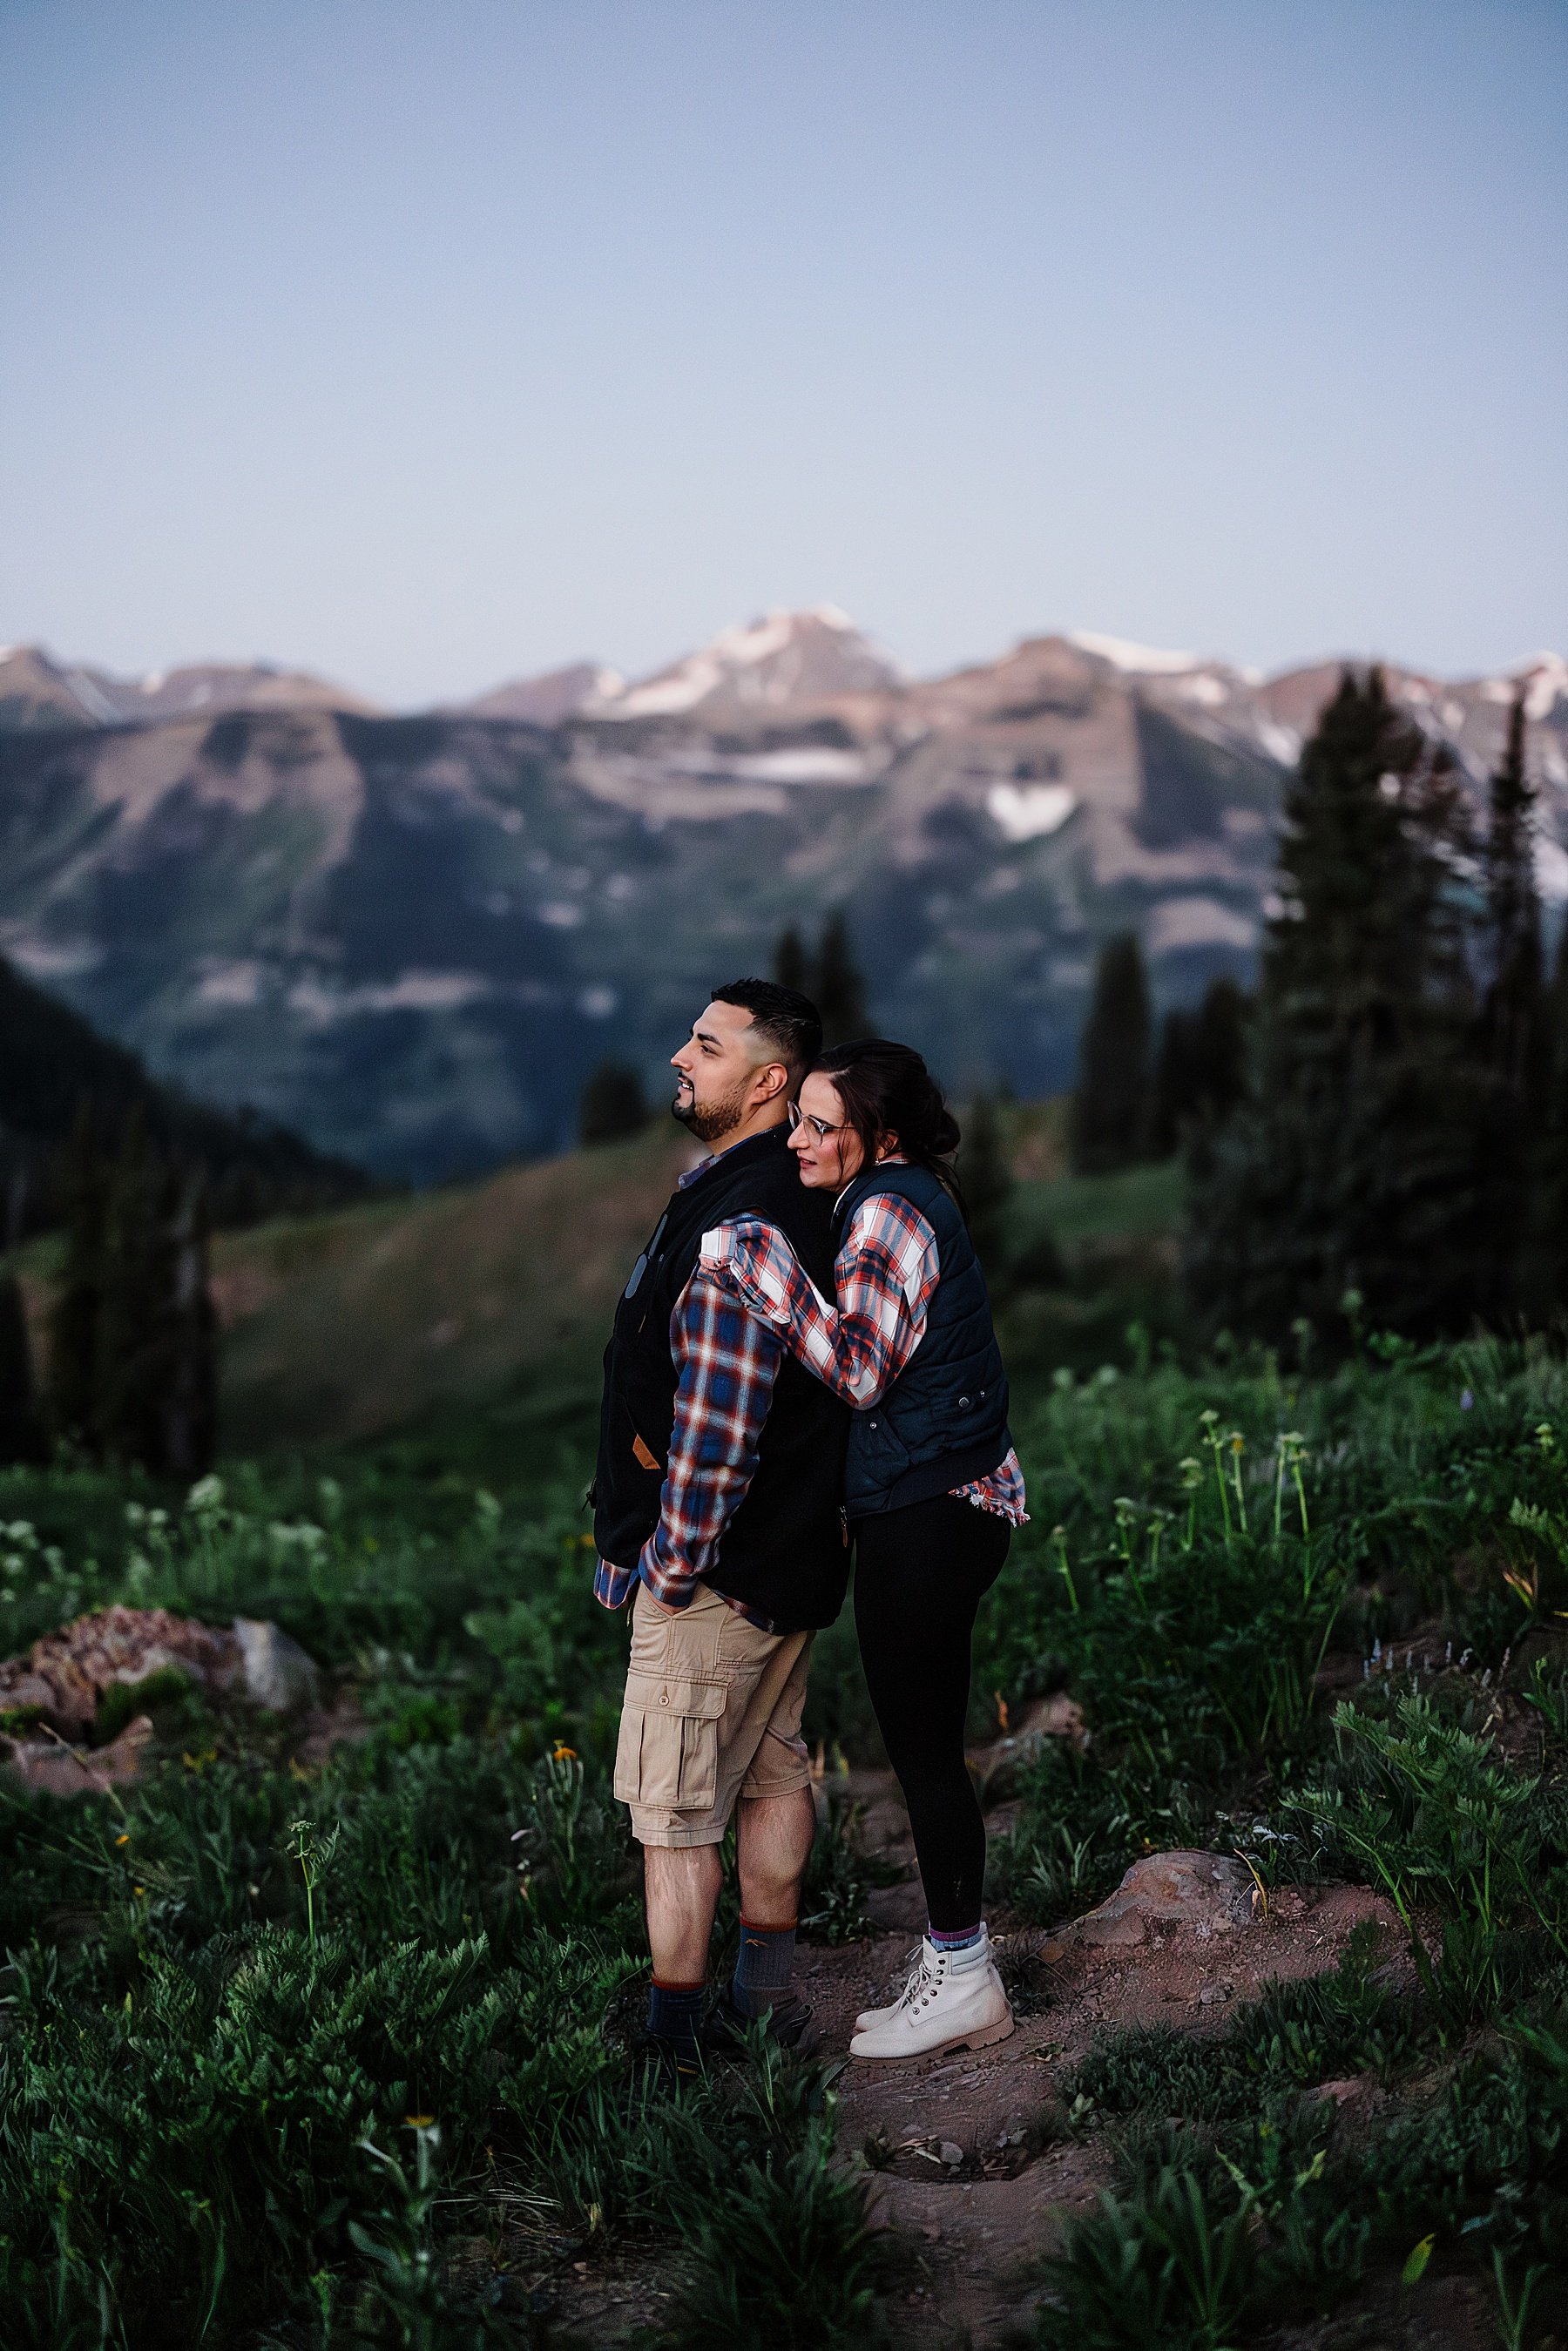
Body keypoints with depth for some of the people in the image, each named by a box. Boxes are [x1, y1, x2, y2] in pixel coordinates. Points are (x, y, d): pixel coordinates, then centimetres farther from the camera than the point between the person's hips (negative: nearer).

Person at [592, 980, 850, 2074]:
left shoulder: (742, 1224, -24)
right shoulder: (789, 1200, 9)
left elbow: (717, 1423, -26)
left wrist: (672, 1562, -18)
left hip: (718, 1572, -10)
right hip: (790, 1553, 10)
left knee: (674, 1811, 0)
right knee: (773, 1771, 18)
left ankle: (674, 2041, 9)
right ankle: (768, 1995, 29)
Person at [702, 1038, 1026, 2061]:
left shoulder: (890, 1211, -18)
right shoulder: (912, 1196, 12)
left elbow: (859, 1368, -26)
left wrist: (755, 1261, -27)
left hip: (926, 1515, -10)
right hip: (944, 1506, 10)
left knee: (924, 1748, -1)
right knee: (928, 1746, 16)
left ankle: (964, 1978, 8)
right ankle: (955, 1966, 24)